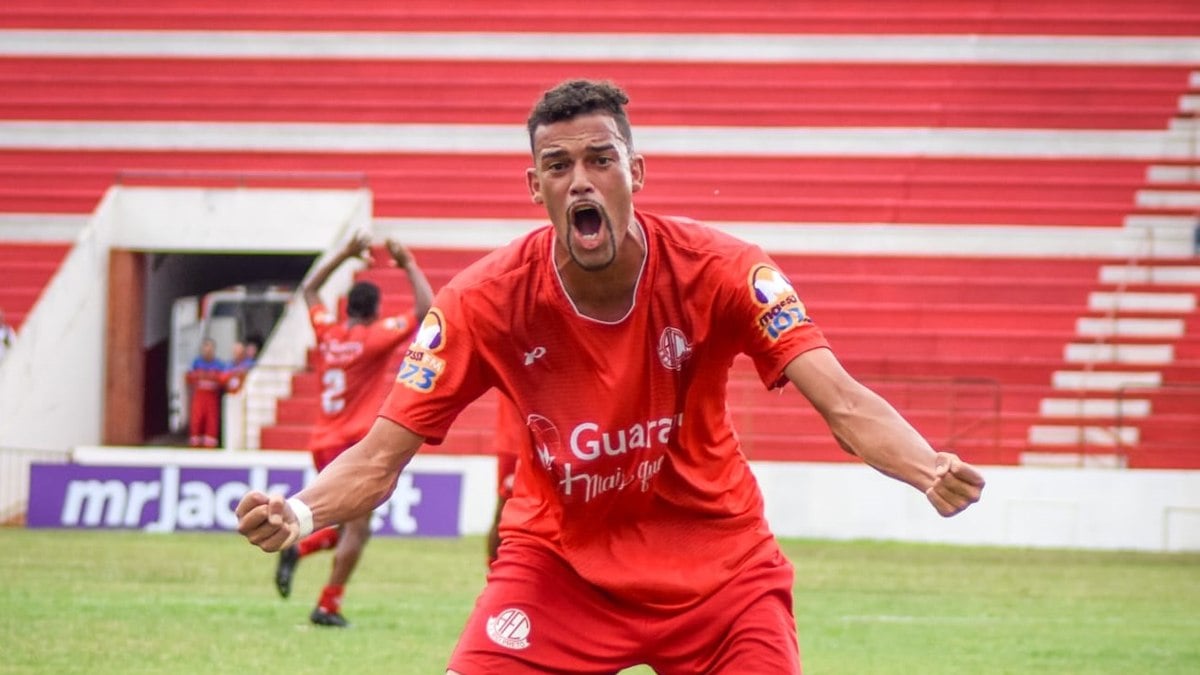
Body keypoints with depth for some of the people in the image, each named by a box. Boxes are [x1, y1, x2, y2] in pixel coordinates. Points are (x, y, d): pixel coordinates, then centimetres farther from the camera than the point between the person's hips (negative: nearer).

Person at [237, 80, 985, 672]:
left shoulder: (718, 271, -19)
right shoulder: (488, 299, -17)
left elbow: (842, 403, -27)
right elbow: (380, 457, -16)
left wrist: (930, 470, -48)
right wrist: (297, 513, -38)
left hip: (716, 559, 0)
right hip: (558, 560, 0)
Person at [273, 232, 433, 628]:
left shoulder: (326, 332, 7)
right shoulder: (375, 338, -9)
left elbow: (309, 289, 26)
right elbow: (425, 311, -13)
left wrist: (346, 255, 25)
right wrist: (408, 265, -4)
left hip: (323, 445, 7)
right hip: (357, 444, -7)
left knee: (350, 528, 20)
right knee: (356, 528, -6)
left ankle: (297, 550, -1)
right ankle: (328, 606, -13)